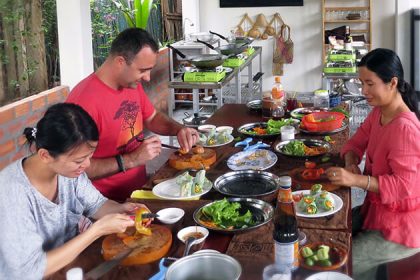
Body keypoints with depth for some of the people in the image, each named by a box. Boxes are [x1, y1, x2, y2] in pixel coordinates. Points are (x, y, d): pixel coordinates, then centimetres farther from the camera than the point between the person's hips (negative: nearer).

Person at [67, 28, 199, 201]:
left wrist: (178, 129, 3)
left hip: (139, 189, 8)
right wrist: (132, 160, -24)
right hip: (108, 202, -8)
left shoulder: (132, 84, 4)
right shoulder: (86, 100, -23)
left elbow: (152, 118, 22)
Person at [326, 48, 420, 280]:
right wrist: (351, 162, -10)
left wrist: (356, 180, -36)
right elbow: (357, 142, 12)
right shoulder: (378, 112, 2)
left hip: (399, 226, -9)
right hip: (378, 209, 9)